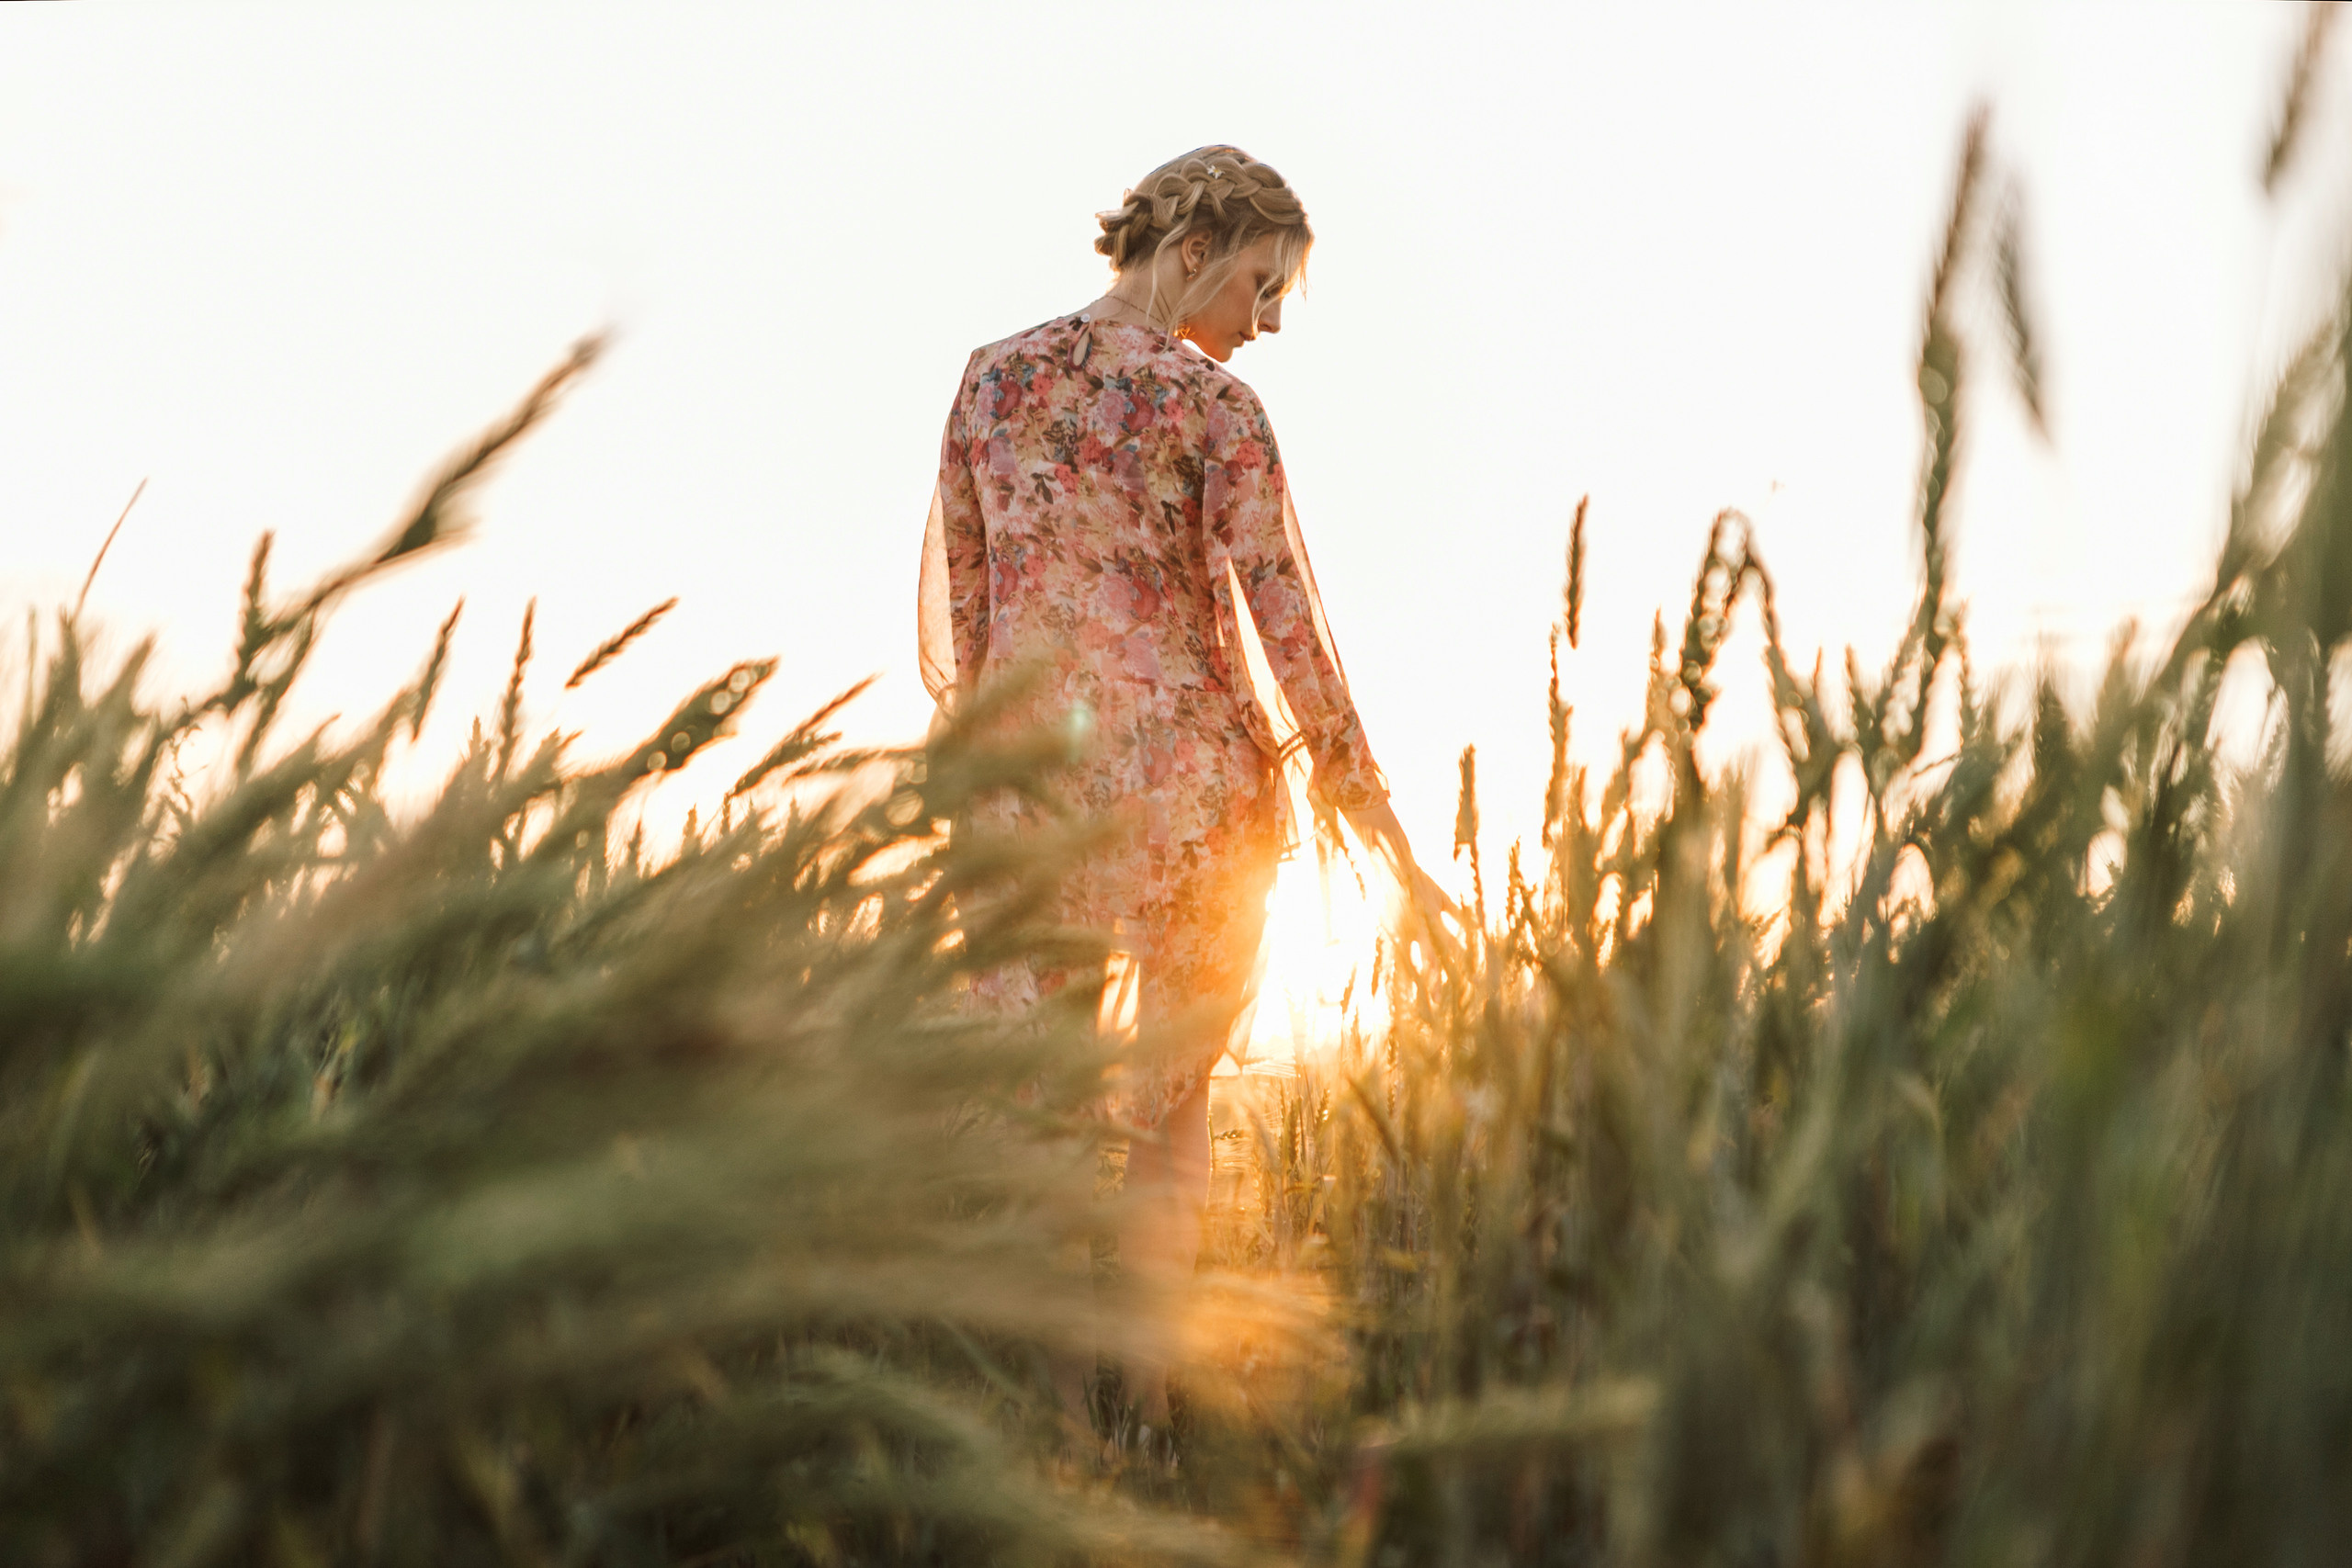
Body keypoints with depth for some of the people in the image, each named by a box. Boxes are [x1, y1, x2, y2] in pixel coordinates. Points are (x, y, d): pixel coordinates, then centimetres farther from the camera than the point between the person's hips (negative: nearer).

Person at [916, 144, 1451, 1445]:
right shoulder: (1215, 406, -7)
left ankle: (1060, 1399, 7)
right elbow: (1288, 629, -11)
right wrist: (1384, 833, -6)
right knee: (1172, 1100, 13)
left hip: (1025, 779, 3)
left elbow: (951, 613, 10)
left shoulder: (993, 377, 6)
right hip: (1190, 777, -3)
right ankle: (1149, 1387, 16)